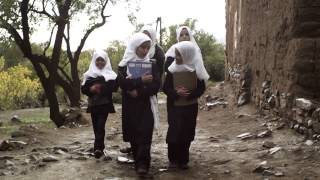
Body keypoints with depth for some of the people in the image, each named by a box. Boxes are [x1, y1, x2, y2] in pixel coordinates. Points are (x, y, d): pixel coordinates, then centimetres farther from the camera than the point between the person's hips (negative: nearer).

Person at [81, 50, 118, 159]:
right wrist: (91, 89, -17)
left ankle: (98, 148, -23)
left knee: (100, 126, -15)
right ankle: (100, 147, 22)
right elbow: (83, 89, 3)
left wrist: (102, 87, -21)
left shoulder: (110, 75, 3)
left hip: (105, 104, -3)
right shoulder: (89, 74, 8)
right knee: (96, 126, 8)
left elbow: (115, 87, -11)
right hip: (93, 104, 3)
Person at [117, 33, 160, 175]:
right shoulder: (124, 65, 3)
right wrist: (140, 81, -23)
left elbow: (156, 86, -4)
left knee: (145, 134, -12)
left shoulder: (151, 64, 5)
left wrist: (139, 92, -16)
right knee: (133, 135, 5)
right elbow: (121, 82, -13)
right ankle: (138, 161, 20)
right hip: (130, 105, 1)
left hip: (146, 105, -1)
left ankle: (142, 164, -15)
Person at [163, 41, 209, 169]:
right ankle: (173, 159, 9)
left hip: (190, 107, 0)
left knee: (186, 133, 5)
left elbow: (201, 88, -3)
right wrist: (176, 93, -22)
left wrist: (189, 94, -21)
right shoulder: (172, 69, -5)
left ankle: (183, 160, 17)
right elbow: (165, 87, -3)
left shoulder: (196, 70, -6)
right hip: (174, 106, 0)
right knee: (174, 132, -4)